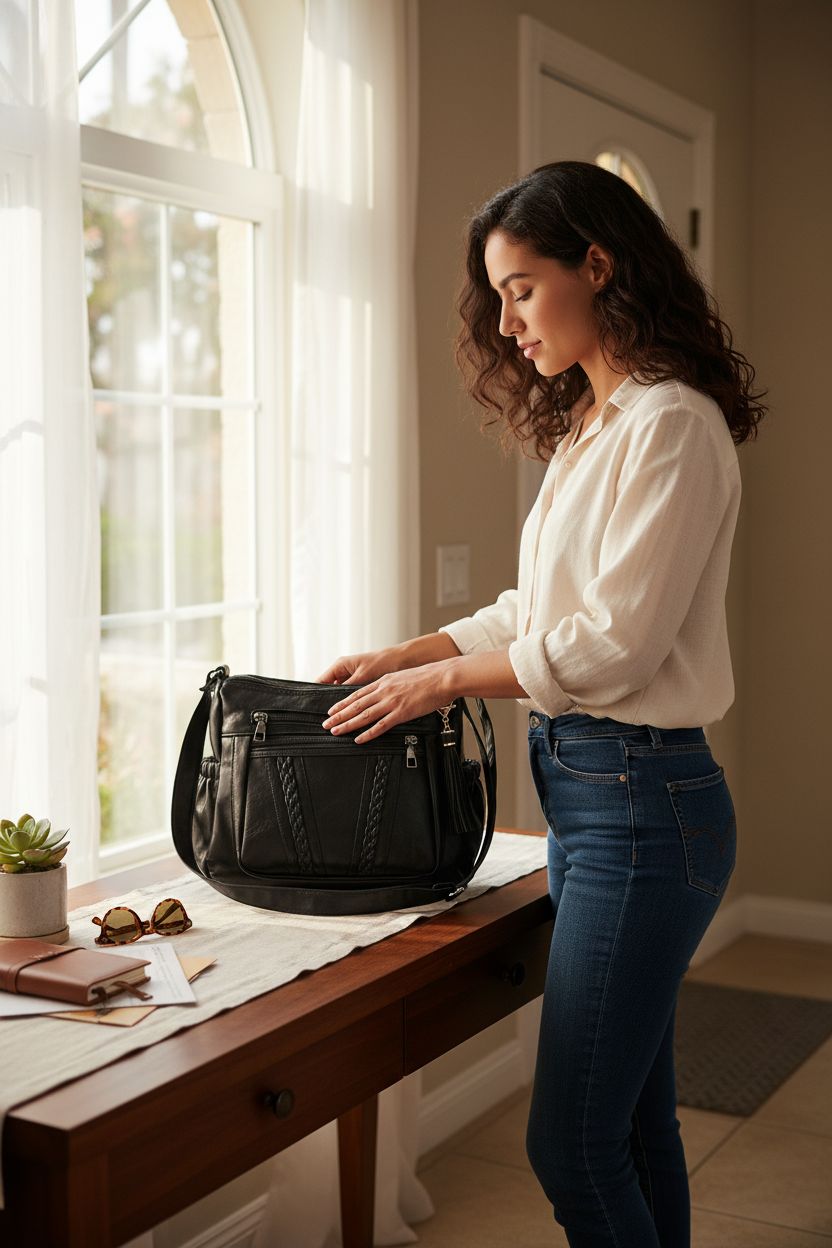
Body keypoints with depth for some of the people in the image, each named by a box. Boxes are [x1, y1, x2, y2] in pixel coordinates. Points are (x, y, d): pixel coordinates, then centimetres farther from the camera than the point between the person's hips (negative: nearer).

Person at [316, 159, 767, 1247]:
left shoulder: (671, 423, -14)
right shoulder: (589, 427, 16)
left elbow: (615, 641, -18)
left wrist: (444, 679, -9)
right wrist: (401, 657, 10)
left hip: (641, 797, -9)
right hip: (584, 786, 9)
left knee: (571, 1146, -3)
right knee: (635, 1125, 17)